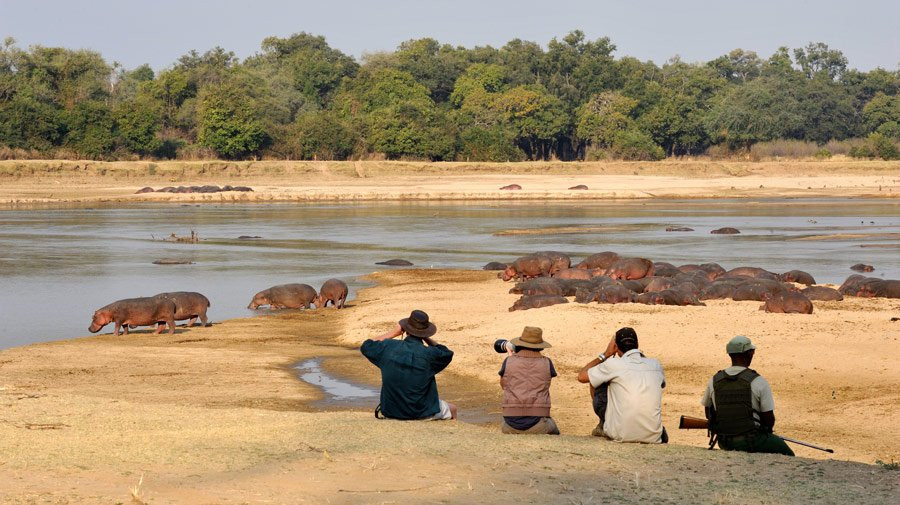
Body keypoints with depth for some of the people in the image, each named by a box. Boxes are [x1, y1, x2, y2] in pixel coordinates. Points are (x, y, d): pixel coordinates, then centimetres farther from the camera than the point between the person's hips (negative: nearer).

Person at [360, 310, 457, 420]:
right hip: (422, 413, -3)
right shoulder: (428, 353, -17)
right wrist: (426, 338, 5)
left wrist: (393, 333, 9)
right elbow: (447, 354, 6)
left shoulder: (388, 347, -11)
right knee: (452, 409, 25)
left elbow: (366, 346, 10)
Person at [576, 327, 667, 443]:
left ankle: (604, 427, 25)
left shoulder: (614, 364, -6)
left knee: (596, 383, 14)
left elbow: (581, 376, 8)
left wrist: (605, 354, 15)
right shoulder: (655, 365, 6)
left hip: (622, 436, -4)